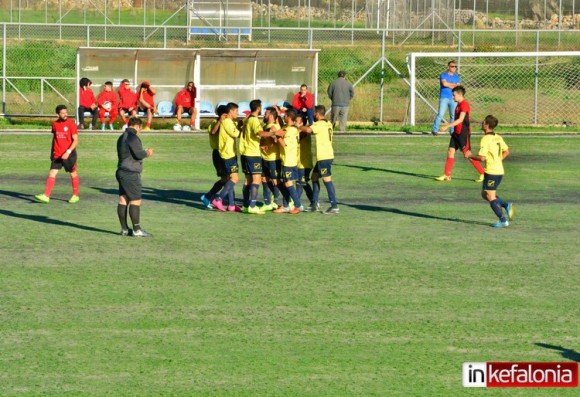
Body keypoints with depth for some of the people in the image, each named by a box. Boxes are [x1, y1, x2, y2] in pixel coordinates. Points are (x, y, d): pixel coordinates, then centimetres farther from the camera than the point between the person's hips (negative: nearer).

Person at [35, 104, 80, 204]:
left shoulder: (71, 123, -9)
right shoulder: (55, 124, 5)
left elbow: (76, 140, -12)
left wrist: (68, 152, -22)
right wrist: (52, 151, 20)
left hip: (68, 154, -4)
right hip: (57, 154, 4)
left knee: (73, 174, 9)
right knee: (52, 173, -5)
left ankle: (75, 196, 23)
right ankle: (46, 196, -10)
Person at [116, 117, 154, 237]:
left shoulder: (122, 137, 18)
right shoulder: (132, 137, -13)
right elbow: (138, 154, -20)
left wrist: (144, 152, 20)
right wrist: (147, 152, 0)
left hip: (122, 172, 10)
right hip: (131, 174, -10)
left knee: (123, 200, 7)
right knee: (136, 201, -8)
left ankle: (124, 229, 9)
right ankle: (137, 230, -8)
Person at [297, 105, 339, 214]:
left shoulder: (319, 124, -14)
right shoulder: (328, 124, 15)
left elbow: (308, 130, -30)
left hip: (324, 156, -10)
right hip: (327, 155, 10)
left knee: (327, 179, -9)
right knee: (314, 177, 17)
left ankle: (334, 206, -12)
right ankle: (314, 204, 21)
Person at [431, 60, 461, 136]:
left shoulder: (456, 77, 16)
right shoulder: (443, 75, 3)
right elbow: (444, 83, -16)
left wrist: (449, 85, -5)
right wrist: (454, 85, -5)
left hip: (453, 99, 4)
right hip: (444, 98, -4)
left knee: (454, 115, 1)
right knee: (440, 114, -11)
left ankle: (452, 131, 9)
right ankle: (434, 130, -8)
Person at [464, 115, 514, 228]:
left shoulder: (485, 139, -16)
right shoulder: (498, 138, 10)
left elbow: (482, 157, -21)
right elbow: (506, 151, 19)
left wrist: (470, 155, -6)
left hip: (491, 171, -8)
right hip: (500, 171, 8)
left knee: (490, 197, 0)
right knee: (485, 194, 19)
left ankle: (503, 220, -3)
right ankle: (506, 205, 5)